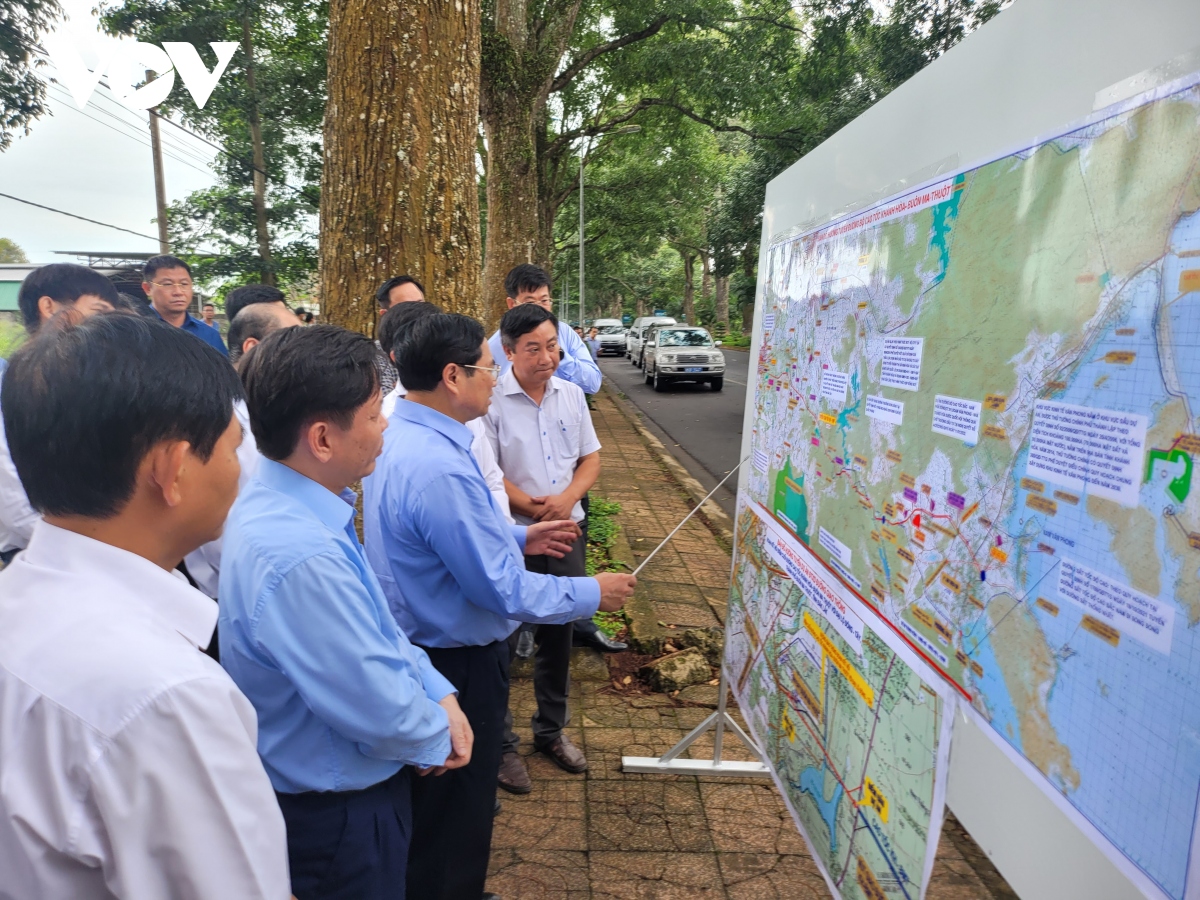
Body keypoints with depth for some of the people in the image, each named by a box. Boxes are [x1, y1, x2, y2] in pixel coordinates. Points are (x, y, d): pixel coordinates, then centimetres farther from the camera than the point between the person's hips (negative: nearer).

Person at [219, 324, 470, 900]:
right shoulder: (300, 558, -37)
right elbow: (381, 712, -29)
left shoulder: (283, 503, -6)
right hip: (336, 813, -8)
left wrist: (439, 694, -3)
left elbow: (378, 628, 5)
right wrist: (437, 738, -9)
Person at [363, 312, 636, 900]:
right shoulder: (438, 468, -32)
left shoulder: (397, 435, 0)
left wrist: (518, 537, 14)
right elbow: (504, 590, -27)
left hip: (416, 646, 10)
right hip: (457, 664, -10)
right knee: (453, 814, 13)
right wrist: (592, 594, -13)